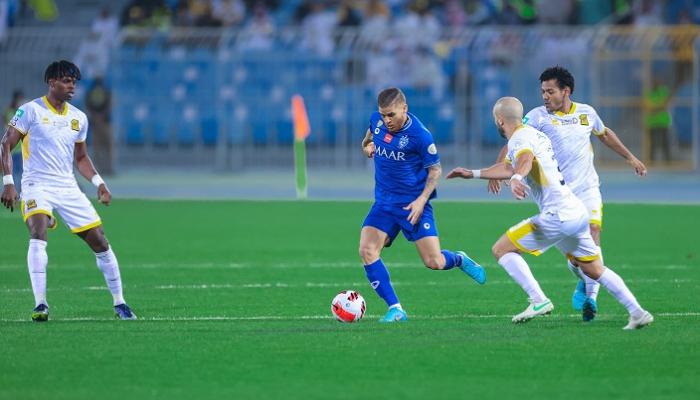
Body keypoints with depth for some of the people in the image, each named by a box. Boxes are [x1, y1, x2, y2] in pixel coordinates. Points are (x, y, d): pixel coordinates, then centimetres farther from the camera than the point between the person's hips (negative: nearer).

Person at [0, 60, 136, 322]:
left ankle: (119, 303, 15)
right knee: (38, 233, -30)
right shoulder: (31, 111, -5)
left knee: (100, 242, 1)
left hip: (68, 188, 5)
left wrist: (99, 183, 8)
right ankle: (40, 304, -30)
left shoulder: (79, 118, 11)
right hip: (37, 185, -5)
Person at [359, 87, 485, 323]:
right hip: (384, 203, 5)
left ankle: (459, 260, 30)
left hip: (413, 204, -5)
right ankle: (395, 309, -10)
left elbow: (435, 169, -5)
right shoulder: (376, 121, -2)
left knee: (433, 262, -8)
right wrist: (367, 147, -3)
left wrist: (422, 200, -16)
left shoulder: (419, 135, -17)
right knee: (367, 251, -16)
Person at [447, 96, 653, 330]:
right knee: (595, 270, 18)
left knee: (501, 249, -4)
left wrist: (516, 178, -56)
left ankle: (539, 301, -13)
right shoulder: (533, 134, 21)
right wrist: (472, 174, 43)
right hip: (578, 213, 10)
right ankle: (638, 312, 13)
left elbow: (525, 158, -35)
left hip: (558, 216, -10)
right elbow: (508, 167, 38)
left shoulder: (520, 139, -9)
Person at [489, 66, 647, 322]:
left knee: (592, 233, -16)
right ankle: (583, 282, 20)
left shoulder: (586, 113, 8)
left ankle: (590, 296, -16)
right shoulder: (538, 116, -4)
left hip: (587, 188, 2)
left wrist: (630, 158, 34)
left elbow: (605, 135, 28)